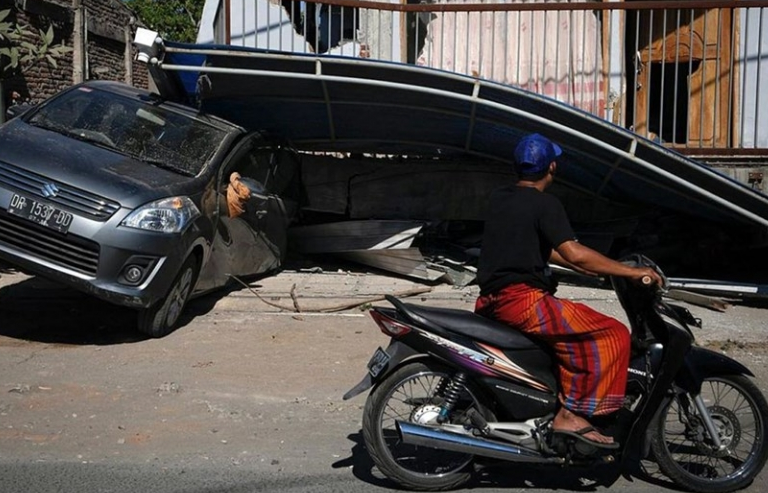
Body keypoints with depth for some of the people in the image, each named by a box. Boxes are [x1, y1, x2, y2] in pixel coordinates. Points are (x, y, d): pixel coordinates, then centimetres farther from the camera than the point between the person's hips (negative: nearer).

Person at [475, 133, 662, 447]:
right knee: (613, 335, -8)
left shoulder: (499, 198, 16)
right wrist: (631, 272, -12)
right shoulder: (544, 204, -9)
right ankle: (572, 414, -11)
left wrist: (583, 267, 24)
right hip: (522, 299, -9)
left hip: (490, 301, 10)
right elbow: (573, 253, -19)